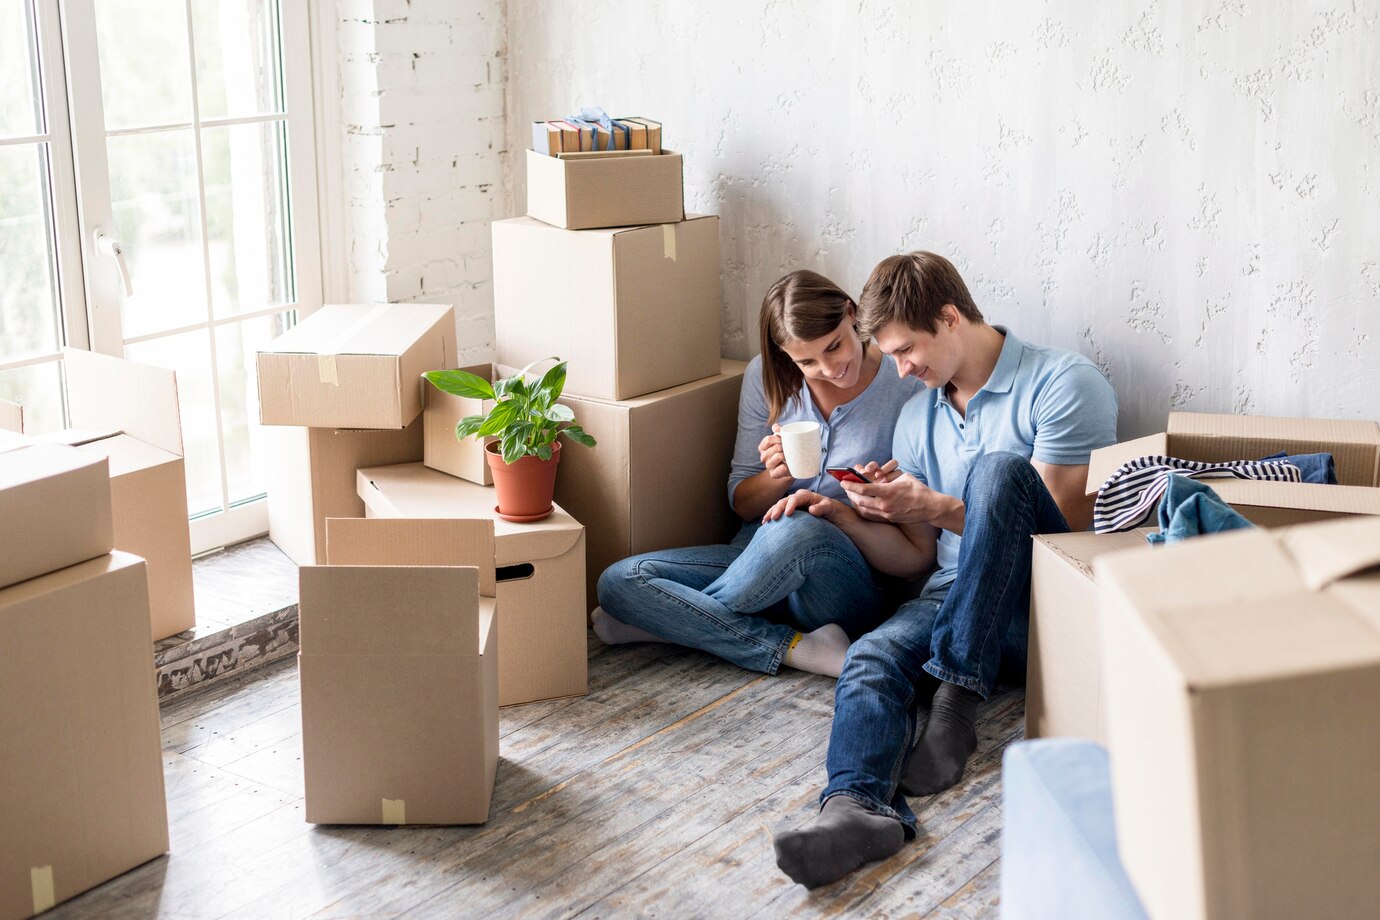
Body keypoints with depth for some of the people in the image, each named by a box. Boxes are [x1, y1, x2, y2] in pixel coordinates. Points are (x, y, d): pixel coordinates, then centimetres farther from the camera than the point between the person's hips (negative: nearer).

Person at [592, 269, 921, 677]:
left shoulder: (906, 387, -8)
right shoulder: (767, 378, 3)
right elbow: (741, 502, 9)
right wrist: (778, 477, -14)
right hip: (756, 553, 5)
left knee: (800, 530, -40)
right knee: (618, 579, -16)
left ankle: (669, 621, -12)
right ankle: (800, 649, -22)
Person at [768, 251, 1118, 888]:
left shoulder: (1063, 384, -2)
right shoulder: (918, 418, 19)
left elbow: (1068, 529, -9)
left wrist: (936, 508, -14)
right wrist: (845, 515, 2)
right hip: (954, 600, 5)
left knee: (998, 469, -30)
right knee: (872, 658, -28)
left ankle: (954, 697, -32)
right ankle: (857, 805, -56)